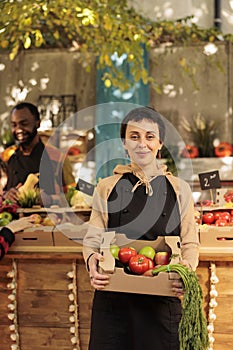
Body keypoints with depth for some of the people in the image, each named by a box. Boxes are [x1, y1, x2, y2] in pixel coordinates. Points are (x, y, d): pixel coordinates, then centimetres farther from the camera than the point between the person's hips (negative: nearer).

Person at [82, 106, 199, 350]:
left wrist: (188, 266, -15)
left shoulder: (179, 190, 8)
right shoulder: (107, 188, 9)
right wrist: (91, 260, -16)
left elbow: (190, 243, 7)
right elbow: (92, 238, 6)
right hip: (113, 300, 0)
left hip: (162, 301, 0)